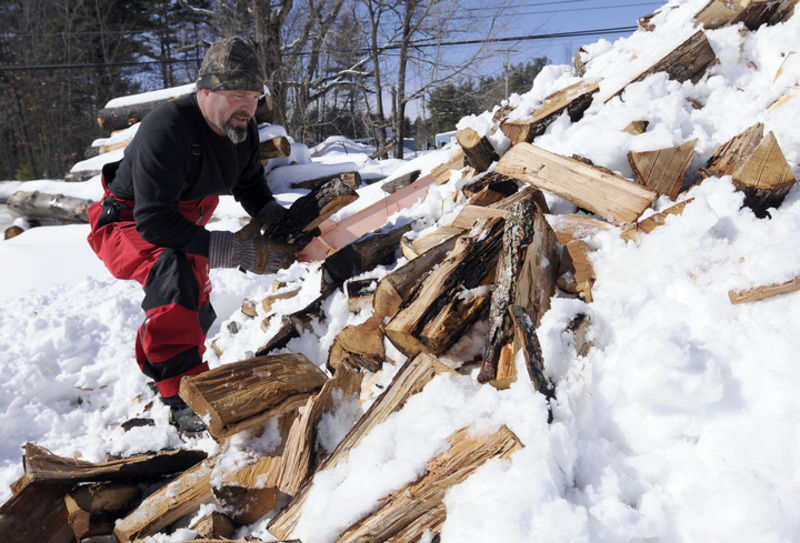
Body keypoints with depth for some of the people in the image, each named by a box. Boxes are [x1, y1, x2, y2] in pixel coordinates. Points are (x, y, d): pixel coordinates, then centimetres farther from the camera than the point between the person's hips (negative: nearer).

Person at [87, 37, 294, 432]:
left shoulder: (242, 129, -10)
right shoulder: (166, 129, -35)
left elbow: (249, 184, 7)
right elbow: (153, 221, -39)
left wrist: (271, 214, -16)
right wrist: (234, 250, -42)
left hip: (184, 221, 8)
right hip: (126, 226, -8)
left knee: (197, 314, 22)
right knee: (172, 265, -40)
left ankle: (155, 364, 55)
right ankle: (183, 399, -40)